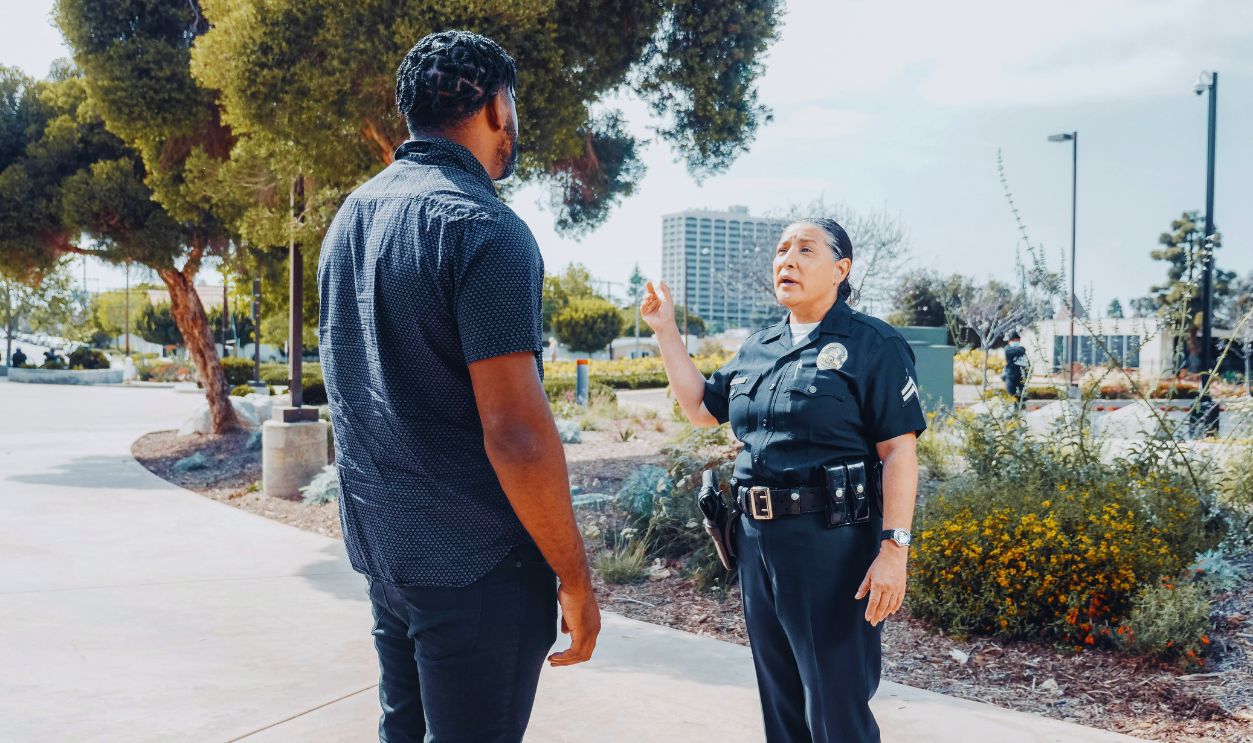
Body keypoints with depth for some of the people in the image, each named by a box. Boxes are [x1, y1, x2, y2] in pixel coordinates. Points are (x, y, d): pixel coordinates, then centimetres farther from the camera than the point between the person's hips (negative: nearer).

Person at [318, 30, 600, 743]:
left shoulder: (351, 217, 8)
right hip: (472, 562, -8)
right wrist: (575, 579, -14)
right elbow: (516, 435, -22)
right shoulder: (484, 227, -18)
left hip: (378, 542, 8)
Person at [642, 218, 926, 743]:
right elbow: (701, 409, 22)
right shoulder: (757, 349, 13)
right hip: (758, 538, 7)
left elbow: (898, 452, -11)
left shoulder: (873, 345, -6)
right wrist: (665, 330, 17)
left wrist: (894, 549, -19)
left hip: (832, 541, -7)